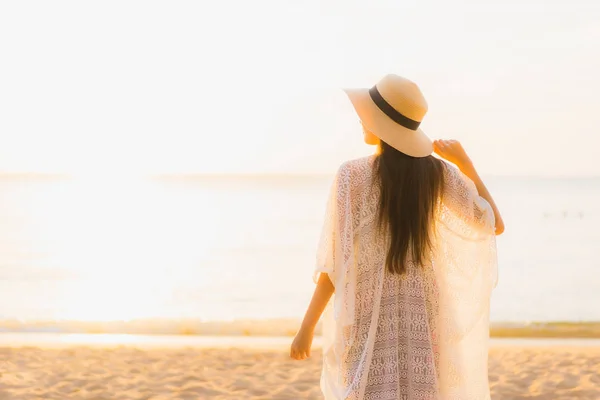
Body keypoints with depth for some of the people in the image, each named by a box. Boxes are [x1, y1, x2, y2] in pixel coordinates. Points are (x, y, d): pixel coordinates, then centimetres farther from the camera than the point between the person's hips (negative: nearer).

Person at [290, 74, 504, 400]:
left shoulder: (352, 175, -11)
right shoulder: (438, 173, -1)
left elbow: (336, 263, -12)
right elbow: (494, 224, 9)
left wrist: (306, 328, -5)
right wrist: (465, 162, 10)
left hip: (368, 319, -3)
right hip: (421, 314, 4)